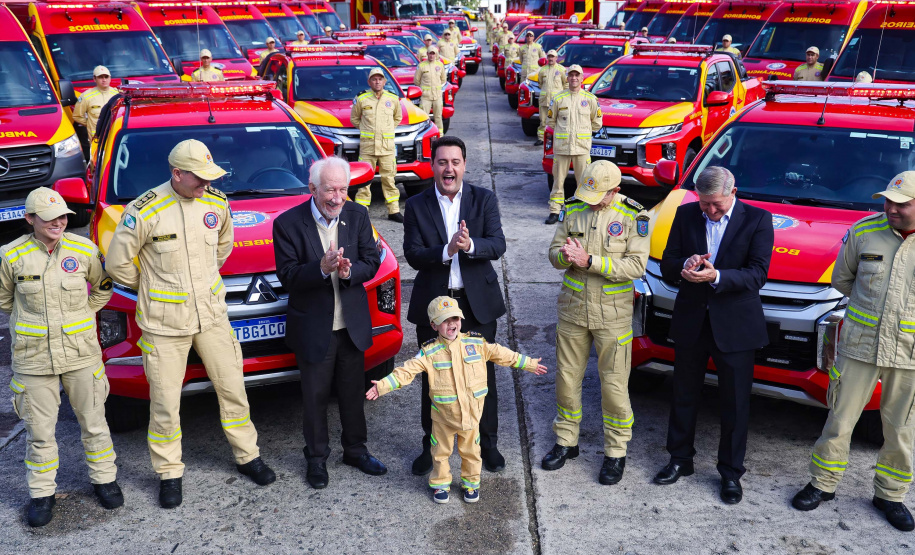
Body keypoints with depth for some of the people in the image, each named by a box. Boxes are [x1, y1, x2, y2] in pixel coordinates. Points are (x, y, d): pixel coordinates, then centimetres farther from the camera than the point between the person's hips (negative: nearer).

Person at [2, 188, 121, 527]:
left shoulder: (85, 251, -3)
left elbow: (103, 289, 13)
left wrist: (82, 314, 6)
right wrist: (34, 316, 7)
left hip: (81, 353, 1)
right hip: (33, 357, -1)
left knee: (93, 422, 11)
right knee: (39, 430, 7)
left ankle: (104, 479, 28)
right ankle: (42, 493, 22)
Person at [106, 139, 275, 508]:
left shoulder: (217, 204, -2)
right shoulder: (144, 211, -16)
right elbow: (117, 263, -6)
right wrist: (151, 287, 4)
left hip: (212, 315, 4)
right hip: (165, 324, -4)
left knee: (232, 389, 12)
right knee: (165, 404, 5)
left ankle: (247, 456, 30)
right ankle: (169, 474, 24)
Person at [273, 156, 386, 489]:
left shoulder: (358, 215, -2)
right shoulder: (288, 223, -12)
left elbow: (372, 262, -2)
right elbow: (287, 276, -16)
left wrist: (350, 271, -23)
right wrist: (322, 268, -32)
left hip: (352, 324, 3)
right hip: (314, 328, -3)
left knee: (353, 392, 17)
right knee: (315, 396, 10)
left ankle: (355, 450, 35)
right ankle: (316, 458, 28)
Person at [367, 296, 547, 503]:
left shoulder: (477, 343, -3)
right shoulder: (429, 352, -9)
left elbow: (504, 355, 6)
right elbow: (408, 370, -14)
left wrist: (529, 364, 9)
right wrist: (384, 385, -25)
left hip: (471, 412, 1)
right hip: (443, 414, -1)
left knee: (471, 450, 15)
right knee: (441, 451, 12)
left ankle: (471, 483, 34)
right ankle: (440, 484, 31)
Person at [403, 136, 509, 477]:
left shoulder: (484, 200, -1)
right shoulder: (416, 206, -2)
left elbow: (498, 245, -11)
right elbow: (412, 254, -11)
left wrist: (470, 245, -31)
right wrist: (447, 250, -28)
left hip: (477, 303, 0)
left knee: (483, 377, 11)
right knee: (432, 379, 12)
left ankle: (488, 443, 30)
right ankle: (432, 445, 30)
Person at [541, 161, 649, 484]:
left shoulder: (633, 216, -8)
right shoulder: (573, 209, 3)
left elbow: (636, 265, -16)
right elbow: (554, 253, 6)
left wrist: (589, 261, -22)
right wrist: (566, 255, -19)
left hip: (613, 313, -3)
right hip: (573, 309, 4)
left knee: (614, 384, 2)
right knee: (567, 377, 12)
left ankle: (616, 452, 17)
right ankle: (566, 442, 29)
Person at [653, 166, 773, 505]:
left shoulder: (757, 220, -8)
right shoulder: (686, 214, 1)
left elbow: (757, 274, -15)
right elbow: (666, 265, 1)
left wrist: (716, 277, -30)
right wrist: (684, 265, -22)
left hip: (735, 327, -3)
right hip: (691, 322, 3)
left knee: (735, 404, 8)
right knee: (684, 397, 16)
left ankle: (731, 472, 24)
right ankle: (680, 459, 33)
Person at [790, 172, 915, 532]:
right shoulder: (864, 231, -2)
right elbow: (842, 279, 12)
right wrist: (871, 302, 7)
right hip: (859, 345, 1)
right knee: (840, 421, 8)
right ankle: (823, 484, 25)